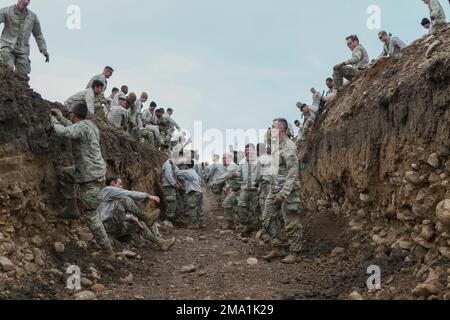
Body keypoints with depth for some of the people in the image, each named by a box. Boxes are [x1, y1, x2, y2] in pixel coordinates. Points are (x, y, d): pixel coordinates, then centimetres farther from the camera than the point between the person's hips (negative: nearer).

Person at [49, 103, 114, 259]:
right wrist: (61, 118, 29)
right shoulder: (89, 125, 11)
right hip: (87, 171, 10)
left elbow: (62, 132, -31)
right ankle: (72, 209, 22)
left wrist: (53, 119, -11)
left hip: (91, 176, -10)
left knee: (91, 214, -4)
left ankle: (108, 251, 0)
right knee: (63, 173, 24)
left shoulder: (81, 127, -18)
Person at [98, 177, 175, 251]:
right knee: (125, 200, -16)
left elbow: (123, 214, 17)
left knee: (140, 224, 1)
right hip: (110, 225, -10)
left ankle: (161, 243, -5)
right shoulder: (108, 190, -2)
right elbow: (129, 194, -9)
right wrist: (148, 196, -8)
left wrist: (134, 218, -1)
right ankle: (146, 217, -6)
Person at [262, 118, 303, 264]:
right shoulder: (275, 145, 12)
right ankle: (277, 249, 22)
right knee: (269, 219, 11)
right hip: (274, 188, 9)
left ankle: (294, 253, 8)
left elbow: (293, 173, -20)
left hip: (288, 190, -9)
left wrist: (284, 193, -24)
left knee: (291, 223, -1)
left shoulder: (289, 147, -16)